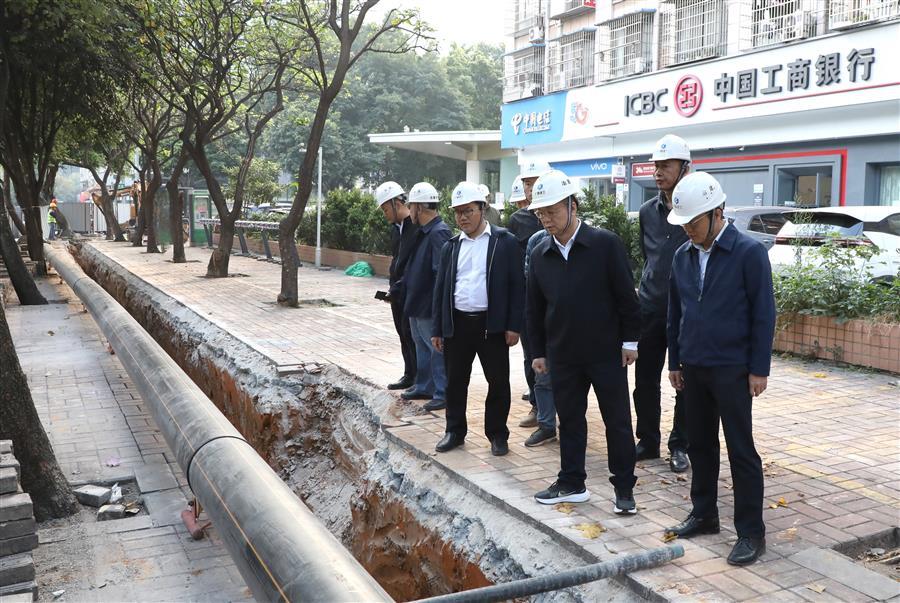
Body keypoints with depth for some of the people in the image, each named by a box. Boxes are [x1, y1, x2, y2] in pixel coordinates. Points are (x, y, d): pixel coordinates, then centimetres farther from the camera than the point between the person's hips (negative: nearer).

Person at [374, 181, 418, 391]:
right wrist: (391, 285, 12)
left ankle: (420, 377, 6)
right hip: (397, 291, 9)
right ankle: (409, 375, 25)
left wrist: (399, 287, -20)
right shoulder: (395, 227, 13)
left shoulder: (418, 228, -16)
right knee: (403, 334, 15)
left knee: (411, 334, -4)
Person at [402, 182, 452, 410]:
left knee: (437, 348, -1)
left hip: (430, 306, -10)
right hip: (417, 302, 10)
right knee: (422, 346, 20)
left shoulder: (439, 233, -20)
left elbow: (441, 272, -26)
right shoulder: (424, 232, 11)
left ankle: (443, 393, 9)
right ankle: (424, 387, 34)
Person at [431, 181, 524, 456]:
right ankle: (455, 431, 25)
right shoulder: (450, 247, 11)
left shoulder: (505, 241, -1)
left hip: (492, 325, -3)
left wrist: (514, 326, -9)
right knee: (455, 382, 10)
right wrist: (437, 329, 8)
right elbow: (441, 289, 12)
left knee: (498, 382, 5)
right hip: (457, 324, 4)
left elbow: (517, 285, -4)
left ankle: (497, 434, 19)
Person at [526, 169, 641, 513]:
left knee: (618, 422, 6)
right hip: (562, 355, 4)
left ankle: (624, 488, 18)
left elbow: (626, 296, -7)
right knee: (569, 420, 13)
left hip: (607, 352, -4)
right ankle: (571, 484, 26)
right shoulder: (540, 254, 3)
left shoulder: (605, 244, -10)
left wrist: (630, 341, -7)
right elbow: (534, 308, 10)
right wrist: (537, 351, 10)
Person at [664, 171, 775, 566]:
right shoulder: (683, 256, 6)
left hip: (733, 369, -6)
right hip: (693, 367, 6)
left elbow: (764, 313, -10)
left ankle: (751, 532, 11)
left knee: (741, 450, 1)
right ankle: (704, 515, 28)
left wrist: (759, 369, -11)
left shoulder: (748, 252, -11)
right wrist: (675, 361, 13)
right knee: (699, 444, 14)